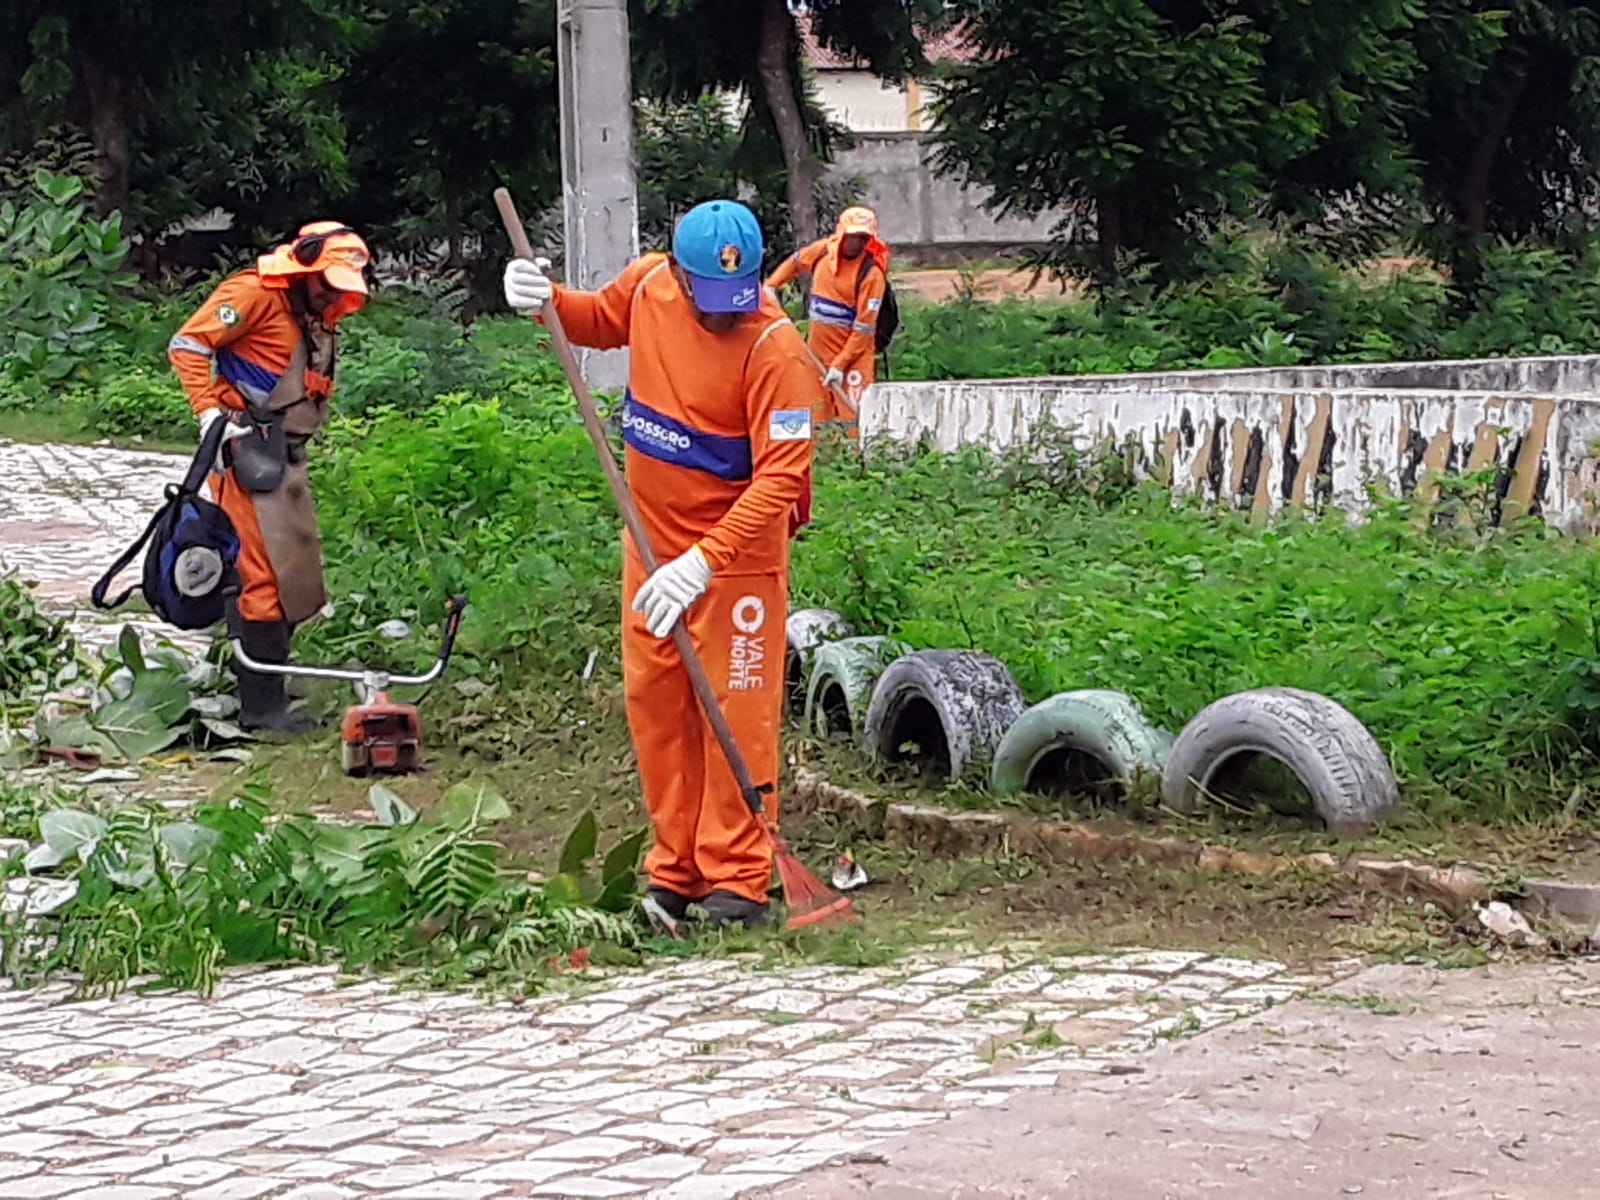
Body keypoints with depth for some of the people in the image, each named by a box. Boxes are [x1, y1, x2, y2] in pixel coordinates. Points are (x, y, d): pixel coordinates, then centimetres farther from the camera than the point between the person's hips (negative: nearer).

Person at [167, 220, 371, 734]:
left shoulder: (316, 317, 17)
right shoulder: (255, 293, -10)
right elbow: (187, 344, -13)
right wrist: (211, 412, -19)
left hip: (287, 457, 10)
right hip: (248, 452, -10)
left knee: (299, 576, 13)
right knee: (267, 575, -11)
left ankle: (261, 681, 22)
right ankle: (262, 705, -8)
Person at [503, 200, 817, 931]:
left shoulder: (775, 348, -25)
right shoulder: (648, 285, -6)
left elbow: (780, 477, -27)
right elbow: (601, 321, 18)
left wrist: (703, 564, -33)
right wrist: (549, 302, -3)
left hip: (736, 553, -6)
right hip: (653, 541, 6)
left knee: (736, 716, -1)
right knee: (654, 705, 11)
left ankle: (737, 883, 7)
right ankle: (676, 872, 21)